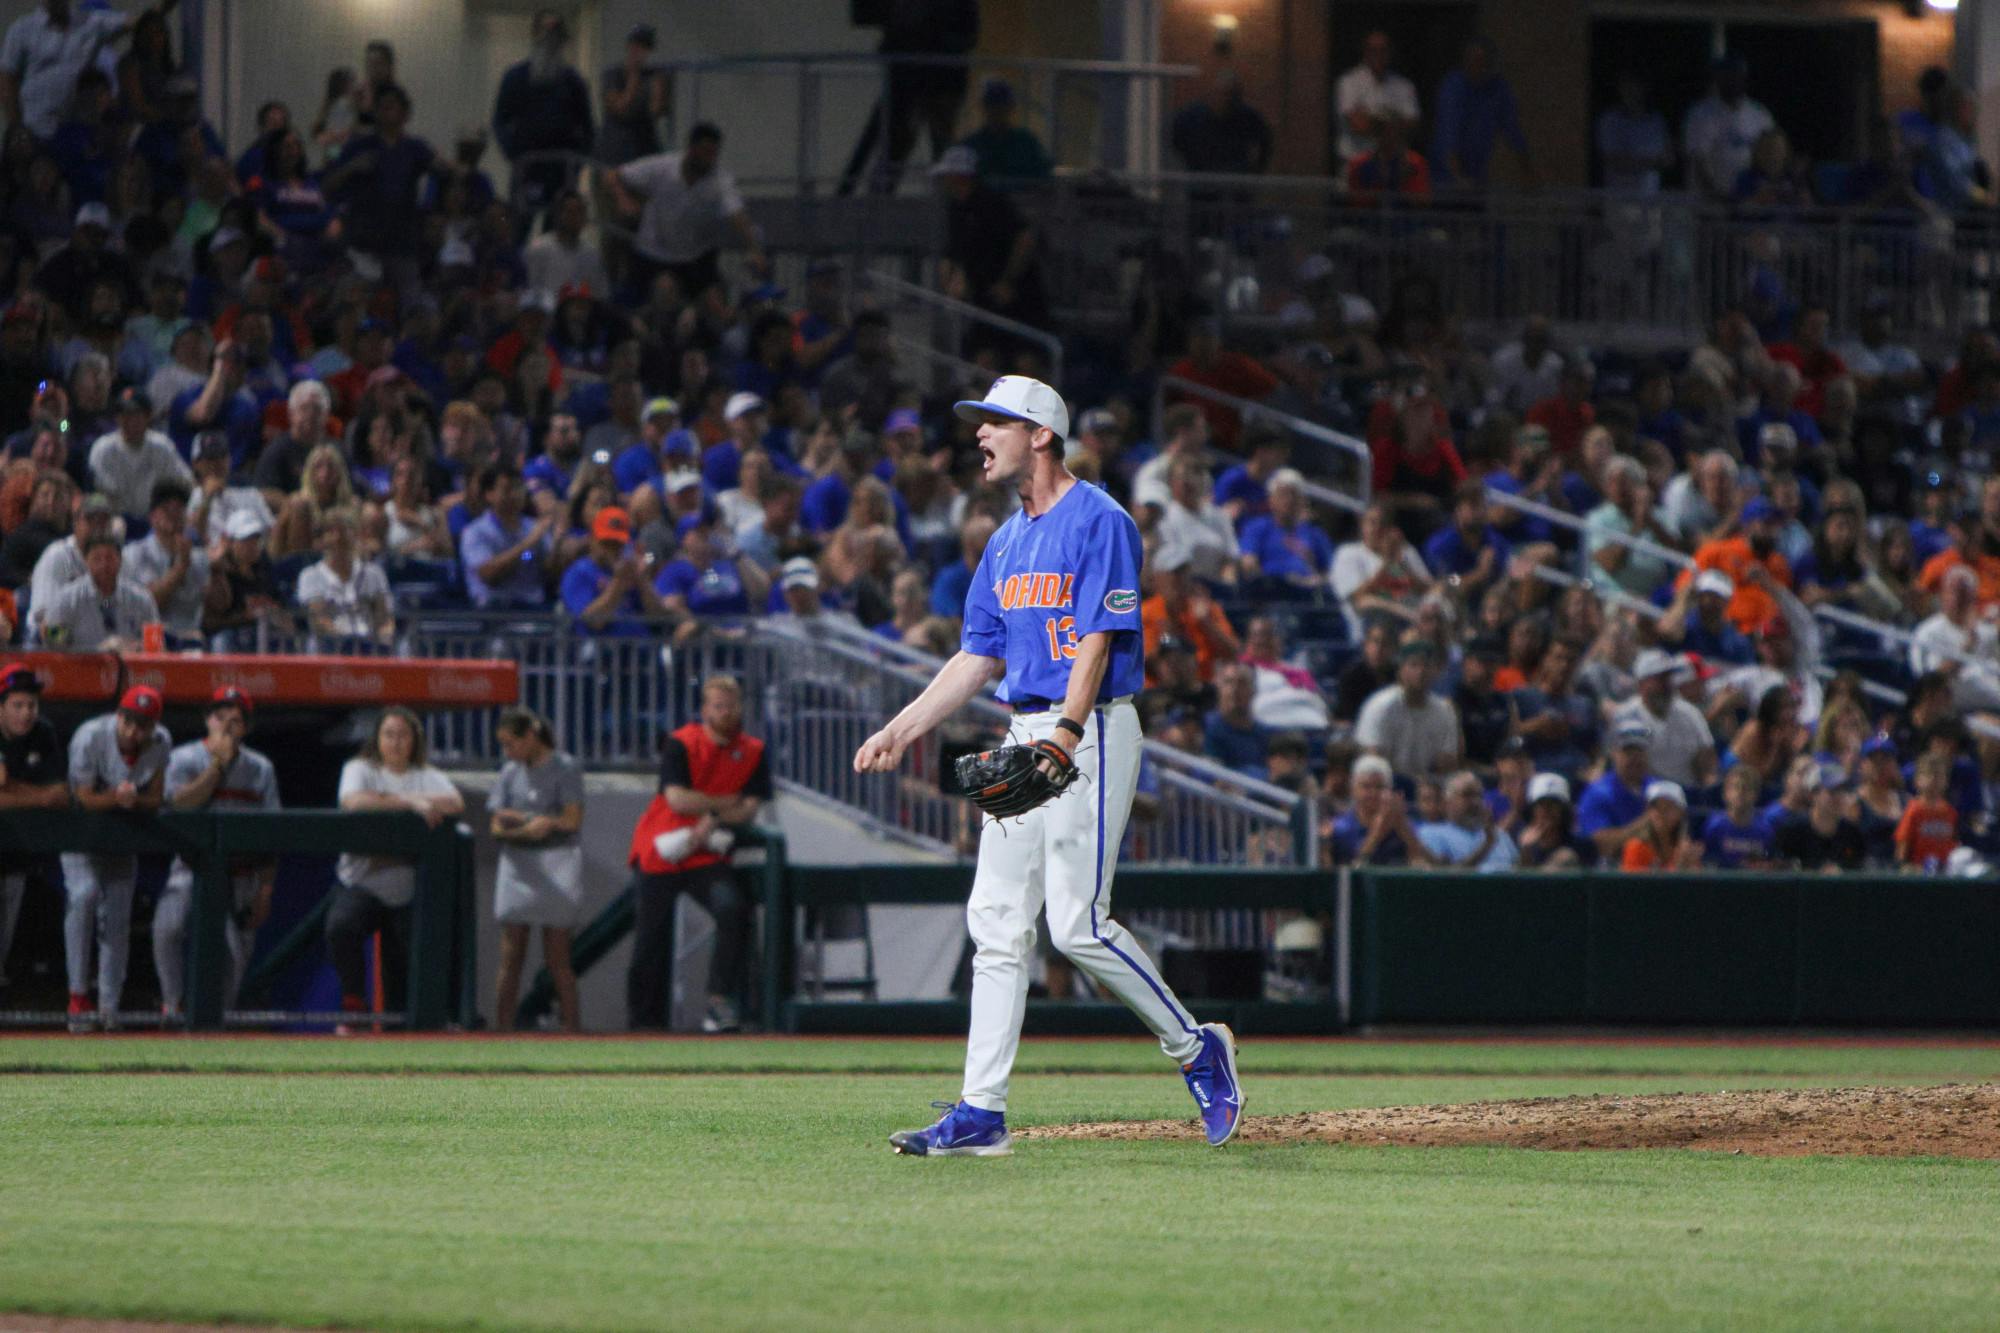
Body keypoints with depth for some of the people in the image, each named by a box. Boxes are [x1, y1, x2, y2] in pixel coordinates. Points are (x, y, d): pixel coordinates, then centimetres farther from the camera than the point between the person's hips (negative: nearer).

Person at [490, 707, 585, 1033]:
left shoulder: (564, 768, -2)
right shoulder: (511, 772, 12)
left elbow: (572, 821, -9)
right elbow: (497, 828, 7)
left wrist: (516, 818, -8)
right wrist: (531, 824, -13)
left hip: (555, 868, -4)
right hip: (518, 867, 4)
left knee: (557, 957, -4)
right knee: (511, 956, -1)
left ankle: (573, 1026, -1)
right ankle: (502, 1028, -2)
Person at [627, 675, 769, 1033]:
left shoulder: (753, 753, 5)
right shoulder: (681, 745, -6)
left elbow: (750, 809, -2)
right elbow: (677, 799, -17)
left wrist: (710, 820, -17)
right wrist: (725, 804, -8)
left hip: (707, 856, 2)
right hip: (659, 853, -2)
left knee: (733, 909, -26)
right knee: (650, 938, -1)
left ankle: (720, 1000, -23)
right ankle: (643, 1020, 13)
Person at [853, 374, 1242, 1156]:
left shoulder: (1098, 522, -9)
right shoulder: (1007, 544, 17)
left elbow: (1098, 642, -18)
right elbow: (980, 658, 21)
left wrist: (1068, 734, -30)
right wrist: (900, 730, 14)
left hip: (1091, 733, -9)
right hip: (1025, 738, 9)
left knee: (1078, 924, -13)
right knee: (998, 923, 2)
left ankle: (1195, 1049, 7)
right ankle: (982, 1114, 1)